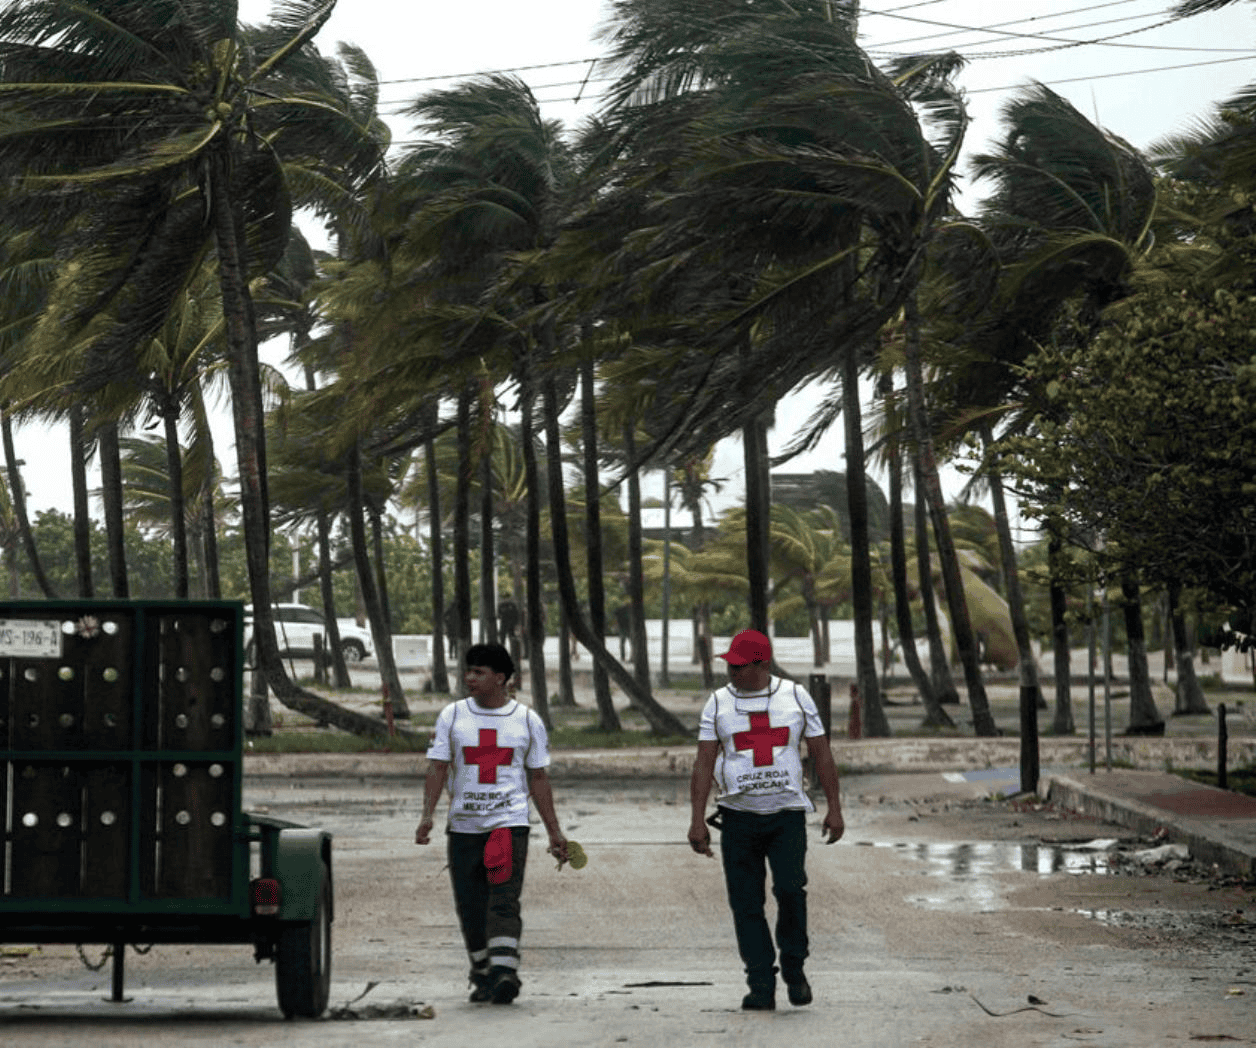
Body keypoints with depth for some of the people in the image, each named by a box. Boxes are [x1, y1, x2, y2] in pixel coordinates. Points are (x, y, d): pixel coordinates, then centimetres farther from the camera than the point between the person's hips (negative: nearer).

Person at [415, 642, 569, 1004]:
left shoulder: (527, 720, 6)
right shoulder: (452, 716, 7)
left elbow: (538, 778, 11)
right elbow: (437, 768, 3)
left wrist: (554, 832, 9)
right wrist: (428, 815, -12)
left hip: (509, 822, -2)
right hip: (463, 825, 2)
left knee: (504, 900, -16)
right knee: (469, 906, 5)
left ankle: (504, 971, -24)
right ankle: (483, 974, 19)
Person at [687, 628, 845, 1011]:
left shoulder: (796, 696, 5)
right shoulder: (718, 703, 5)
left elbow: (821, 754, 9)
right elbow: (704, 763, 2)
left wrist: (834, 808, 5)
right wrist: (697, 818, -5)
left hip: (787, 812, -1)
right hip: (738, 816, 1)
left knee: (790, 888, -17)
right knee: (746, 903, -2)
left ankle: (794, 966, 5)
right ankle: (761, 986, 4)